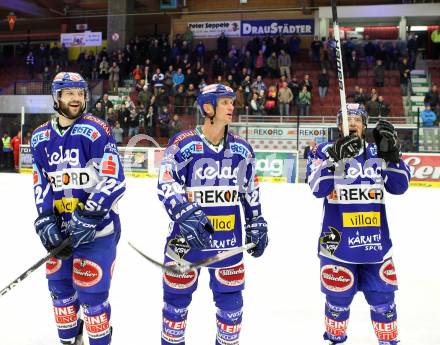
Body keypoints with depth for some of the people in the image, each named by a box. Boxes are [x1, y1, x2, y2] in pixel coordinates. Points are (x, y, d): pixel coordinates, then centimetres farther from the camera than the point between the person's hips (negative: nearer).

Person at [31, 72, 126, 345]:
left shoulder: (97, 132, -11)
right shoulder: (40, 138, 6)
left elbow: (113, 182, -17)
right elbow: (41, 185, 7)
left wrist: (88, 217, -24)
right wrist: (46, 220, -8)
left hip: (97, 227, -6)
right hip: (61, 227, 6)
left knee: (91, 293, -5)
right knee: (60, 287, 15)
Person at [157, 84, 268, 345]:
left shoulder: (242, 149, 5)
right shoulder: (183, 144, -10)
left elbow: (251, 191, 14)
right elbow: (167, 186, -15)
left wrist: (257, 227, 14)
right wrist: (186, 216, -28)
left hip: (229, 238, 3)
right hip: (187, 236, -3)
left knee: (231, 299, 10)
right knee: (178, 296, 8)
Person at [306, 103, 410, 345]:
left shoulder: (377, 152, 8)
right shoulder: (325, 151, -1)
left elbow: (399, 186, -1)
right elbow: (318, 188, -16)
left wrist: (391, 153, -13)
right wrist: (335, 157, -28)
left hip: (375, 241, 3)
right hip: (338, 242, -2)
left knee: (382, 298, 7)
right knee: (338, 299, 7)